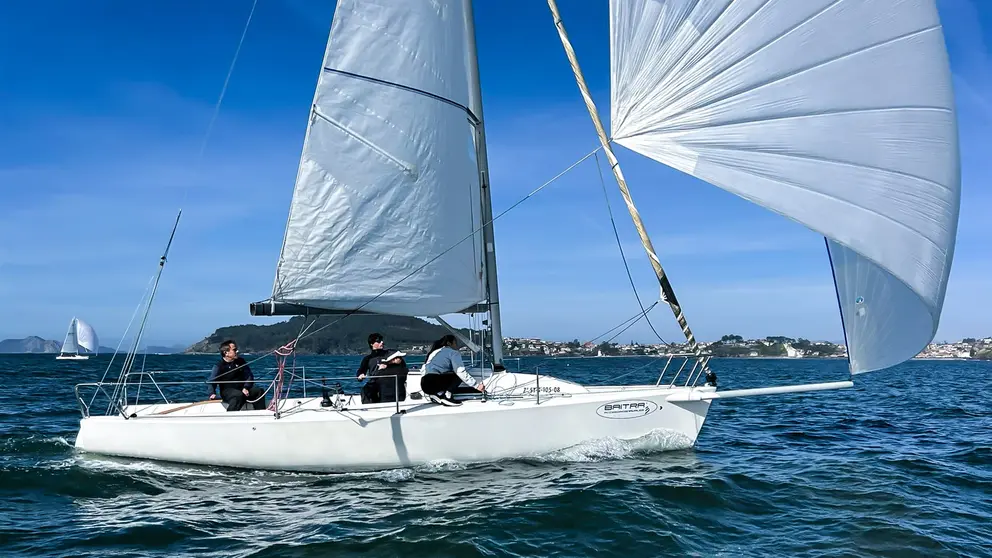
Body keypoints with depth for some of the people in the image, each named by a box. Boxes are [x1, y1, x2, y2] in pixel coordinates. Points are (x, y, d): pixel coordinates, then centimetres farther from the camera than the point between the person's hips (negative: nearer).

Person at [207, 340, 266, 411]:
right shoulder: (219, 366, -3)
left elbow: (249, 376, 10)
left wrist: (246, 388, -8)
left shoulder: (241, 362, 10)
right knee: (239, 395, -37)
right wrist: (212, 393, -24)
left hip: (242, 389, 5)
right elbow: (211, 381, -5)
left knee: (259, 391, -18)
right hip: (227, 391, -5)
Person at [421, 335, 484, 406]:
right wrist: (477, 385, -10)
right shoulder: (453, 352, 2)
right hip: (434, 382, -9)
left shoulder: (435, 352, 28)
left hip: (424, 385, 9)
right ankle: (446, 395, -12)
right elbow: (461, 371, -12)